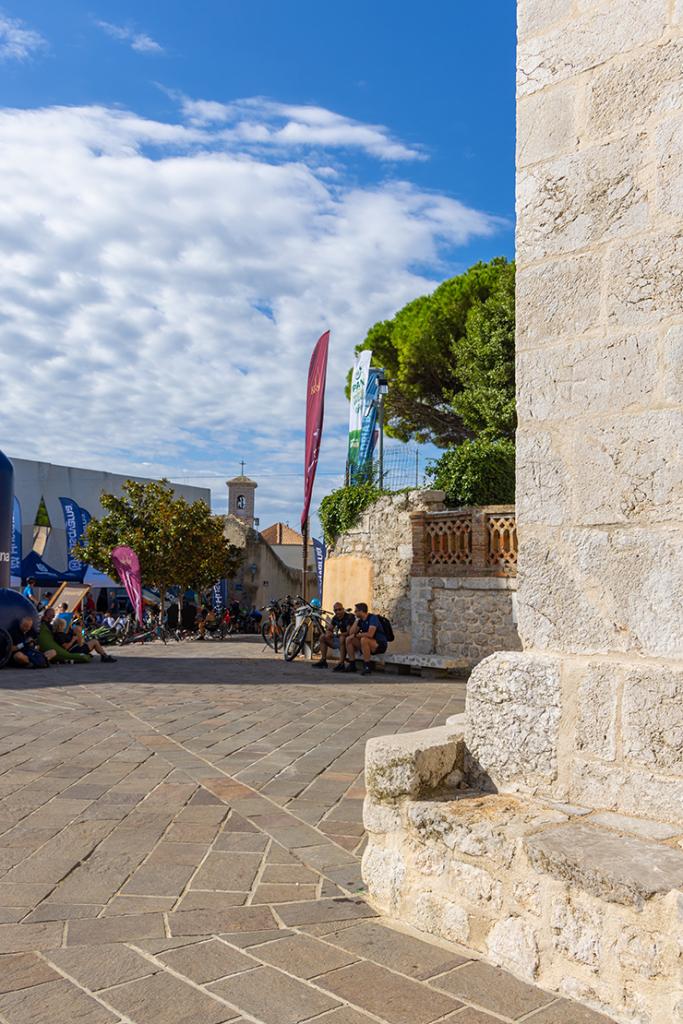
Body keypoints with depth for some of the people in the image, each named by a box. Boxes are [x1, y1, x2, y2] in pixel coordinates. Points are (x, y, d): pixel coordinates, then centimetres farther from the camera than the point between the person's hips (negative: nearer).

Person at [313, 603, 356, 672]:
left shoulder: (349, 617, -19)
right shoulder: (335, 618, 5)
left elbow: (349, 632, -27)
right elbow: (330, 629, 13)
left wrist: (338, 634, -37)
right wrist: (328, 634, -11)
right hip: (340, 638, 9)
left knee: (342, 638, -40)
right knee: (323, 638, 8)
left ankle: (341, 664, -43)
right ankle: (323, 660, 6)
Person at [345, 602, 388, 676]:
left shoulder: (373, 618, -17)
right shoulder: (361, 620, 9)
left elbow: (370, 634, -31)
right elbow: (352, 633, 4)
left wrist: (356, 635, -16)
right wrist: (356, 620, -3)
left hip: (380, 644, -8)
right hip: (369, 645, 9)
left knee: (364, 639, -36)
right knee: (349, 640, -2)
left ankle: (367, 667, -29)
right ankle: (352, 665, 0)